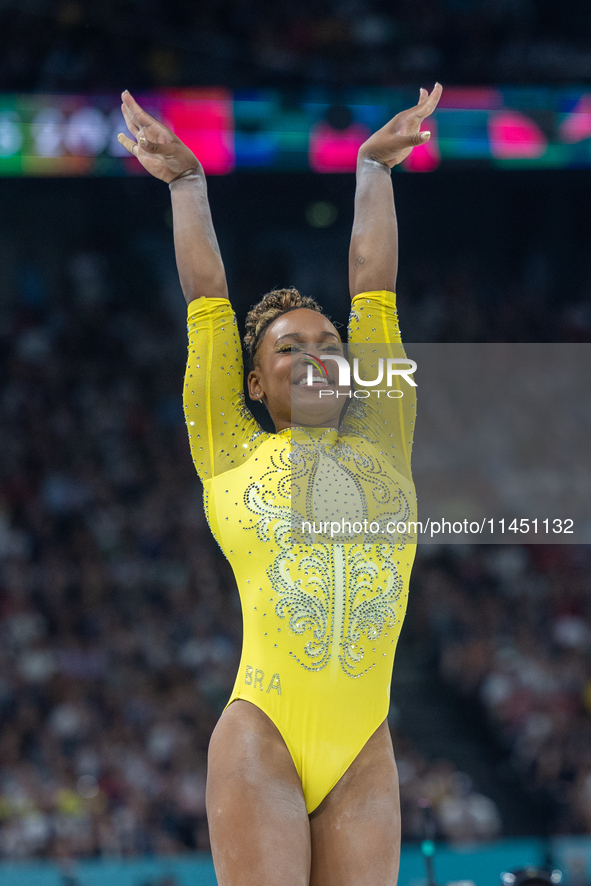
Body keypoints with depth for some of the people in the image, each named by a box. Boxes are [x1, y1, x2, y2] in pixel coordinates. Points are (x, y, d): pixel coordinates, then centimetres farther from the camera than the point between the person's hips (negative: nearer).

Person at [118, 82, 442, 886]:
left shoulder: (381, 444, 16)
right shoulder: (232, 450, 10)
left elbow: (373, 290, 19)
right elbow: (208, 298, 15)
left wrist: (374, 169, 19)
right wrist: (186, 183, 19)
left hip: (365, 753, 3)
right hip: (261, 738, -3)